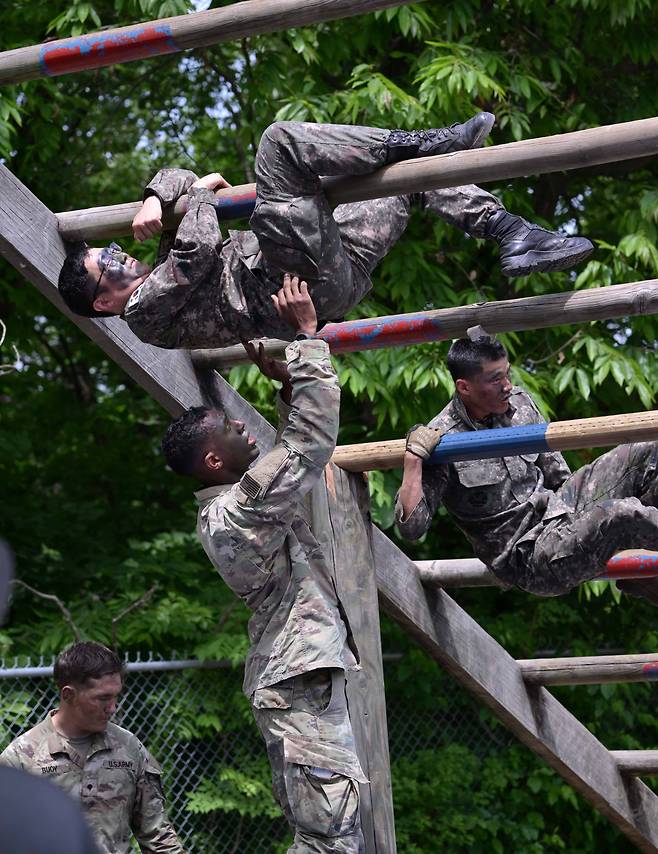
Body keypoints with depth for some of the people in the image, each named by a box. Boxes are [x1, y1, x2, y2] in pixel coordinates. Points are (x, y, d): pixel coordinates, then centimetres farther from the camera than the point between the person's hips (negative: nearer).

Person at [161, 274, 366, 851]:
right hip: (301, 680, -11)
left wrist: (287, 384, 16)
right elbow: (311, 441, -16)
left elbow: (299, 453, 27)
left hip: (299, 681, 11)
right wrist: (306, 336, -10)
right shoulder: (239, 509, -15)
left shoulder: (223, 509, 15)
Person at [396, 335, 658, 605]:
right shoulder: (438, 440, -16)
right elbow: (410, 527, -21)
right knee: (621, 514, -33)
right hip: (527, 556, -8)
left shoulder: (519, 401, 4)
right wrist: (413, 459, -28)